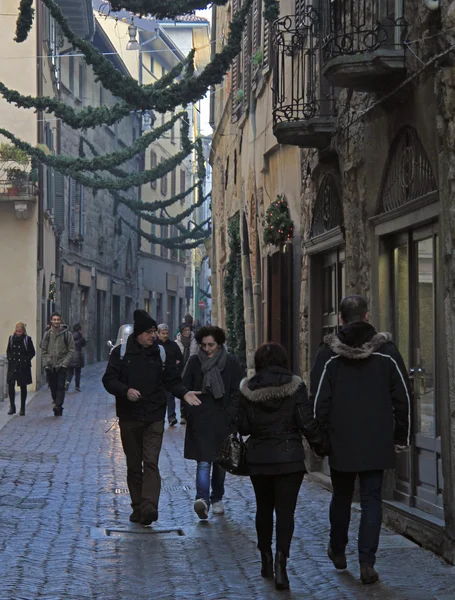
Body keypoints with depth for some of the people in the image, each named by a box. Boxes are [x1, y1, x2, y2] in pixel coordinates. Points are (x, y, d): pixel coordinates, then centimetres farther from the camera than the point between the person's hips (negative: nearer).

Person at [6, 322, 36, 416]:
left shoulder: (27, 339, -3)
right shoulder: (11, 338, 6)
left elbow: (32, 353, 0)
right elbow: (8, 351, 15)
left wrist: (26, 360, -11)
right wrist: (9, 358, -1)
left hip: (23, 367, -2)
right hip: (12, 366, 2)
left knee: (23, 386, 4)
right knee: (10, 384, -10)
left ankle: (22, 408, 12)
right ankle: (12, 407, 0)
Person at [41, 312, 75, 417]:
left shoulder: (67, 334, 1)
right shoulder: (47, 334, 8)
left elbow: (71, 350, 0)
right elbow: (43, 350, 10)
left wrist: (65, 363, -9)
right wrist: (45, 363, -1)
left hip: (62, 366, -3)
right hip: (50, 366, 3)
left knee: (60, 386, -14)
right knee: (53, 387, 7)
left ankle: (58, 406, -20)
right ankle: (58, 407, 17)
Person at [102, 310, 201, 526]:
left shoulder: (160, 353, 5)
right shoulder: (121, 352, 2)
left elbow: (172, 380, 10)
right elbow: (109, 380, -1)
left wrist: (184, 393, -10)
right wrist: (126, 391, -19)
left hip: (154, 418, -1)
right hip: (129, 418, 1)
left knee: (151, 462, -13)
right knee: (133, 465, 8)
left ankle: (149, 507, -22)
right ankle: (138, 507, 17)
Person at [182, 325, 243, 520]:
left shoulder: (231, 363, 1)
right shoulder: (194, 362, 2)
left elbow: (237, 392, 2)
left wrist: (232, 416, -6)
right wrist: (189, 413, -4)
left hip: (223, 421, 1)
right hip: (200, 420, -1)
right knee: (203, 461, -12)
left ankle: (217, 498, 25)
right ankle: (203, 499, -24)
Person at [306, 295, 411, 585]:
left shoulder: (330, 353, -6)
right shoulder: (387, 350, -3)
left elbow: (319, 400, -5)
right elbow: (403, 397, 1)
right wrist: (401, 437, 10)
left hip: (341, 442, 0)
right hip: (377, 443, 0)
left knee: (342, 496, 19)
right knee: (372, 499, 4)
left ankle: (338, 551, 33)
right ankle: (367, 562, -4)